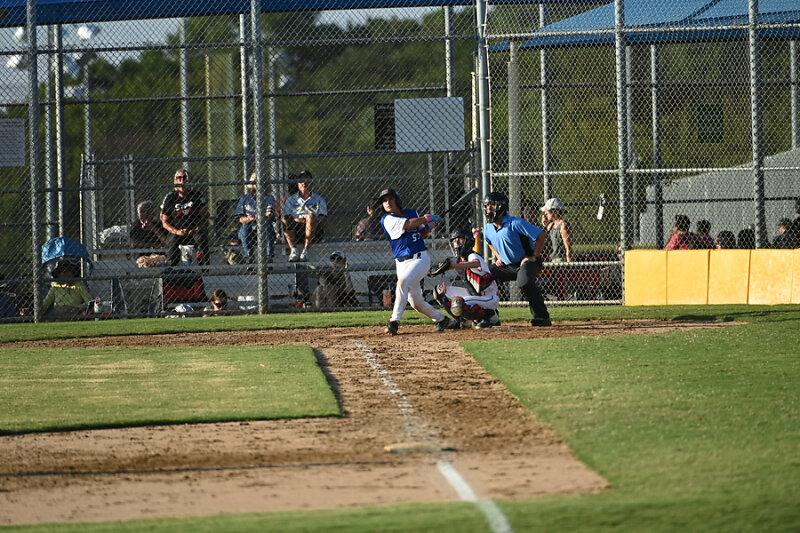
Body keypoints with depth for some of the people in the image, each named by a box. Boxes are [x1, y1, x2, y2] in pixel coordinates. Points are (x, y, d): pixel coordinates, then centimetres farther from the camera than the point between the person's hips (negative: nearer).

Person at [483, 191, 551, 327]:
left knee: (524, 281, -38)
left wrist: (534, 257, -17)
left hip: (527, 262, -8)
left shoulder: (515, 223, -20)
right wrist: (498, 257, 11)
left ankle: (542, 317, -32)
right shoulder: (488, 229, 2)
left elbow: (541, 235, -18)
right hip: (506, 265, 8)